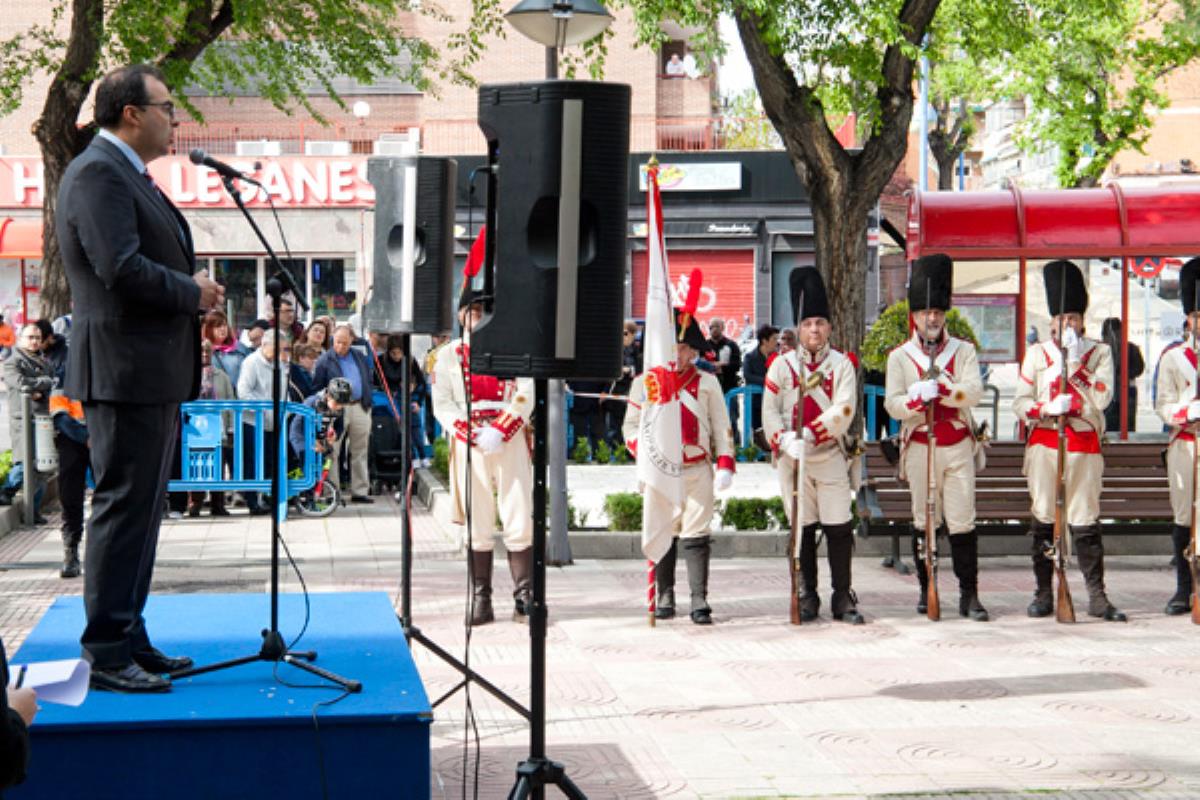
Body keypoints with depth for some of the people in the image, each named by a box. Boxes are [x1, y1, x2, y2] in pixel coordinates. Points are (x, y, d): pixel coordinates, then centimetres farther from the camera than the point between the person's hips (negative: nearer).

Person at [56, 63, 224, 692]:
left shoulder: (130, 175, 20)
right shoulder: (96, 172, -13)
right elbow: (121, 268, -24)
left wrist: (194, 288, 5)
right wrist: (193, 293, -11)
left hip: (154, 374, 11)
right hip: (125, 373, -11)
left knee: (140, 510, 15)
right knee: (123, 509, -8)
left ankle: (130, 640, 23)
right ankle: (108, 656, -3)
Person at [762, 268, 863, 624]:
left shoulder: (842, 364, 2)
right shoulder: (782, 365, 4)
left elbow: (843, 410, -10)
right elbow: (769, 411, -2)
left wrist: (809, 433, -21)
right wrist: (786, 441, -19)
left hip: (831, 457, 0)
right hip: (792, 460, 1)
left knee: (839, 528, -2)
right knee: (801, 530, 5)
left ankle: (843, 599, 7)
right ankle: (807, 599, 14)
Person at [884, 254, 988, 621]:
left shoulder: (963, 351, 5)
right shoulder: (900, 356, 4)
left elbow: (973, 392, -11)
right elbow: (893, 405, -4)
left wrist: (936, 389, -25)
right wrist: (918, 399, -24)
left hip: (958, 447, 0)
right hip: (920, 449, 0)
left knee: (962, 522, -3)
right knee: (924, 522, 6)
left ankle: (969, 596, -1)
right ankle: (926, 591, 16)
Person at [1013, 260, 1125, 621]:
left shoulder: (1099, 352, 6)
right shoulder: (1036, 354, 7)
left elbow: (1101, 399, -8)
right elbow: (1020, 403, 3)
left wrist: (1075, 363, -13)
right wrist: (1047, 409, -17)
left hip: (1085, 445, -1)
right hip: (1044, 444, 1)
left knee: (1086, 522, -2)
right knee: (1043, 520, 3)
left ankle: (1097, 597, 1)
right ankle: (1044, 593, 10)